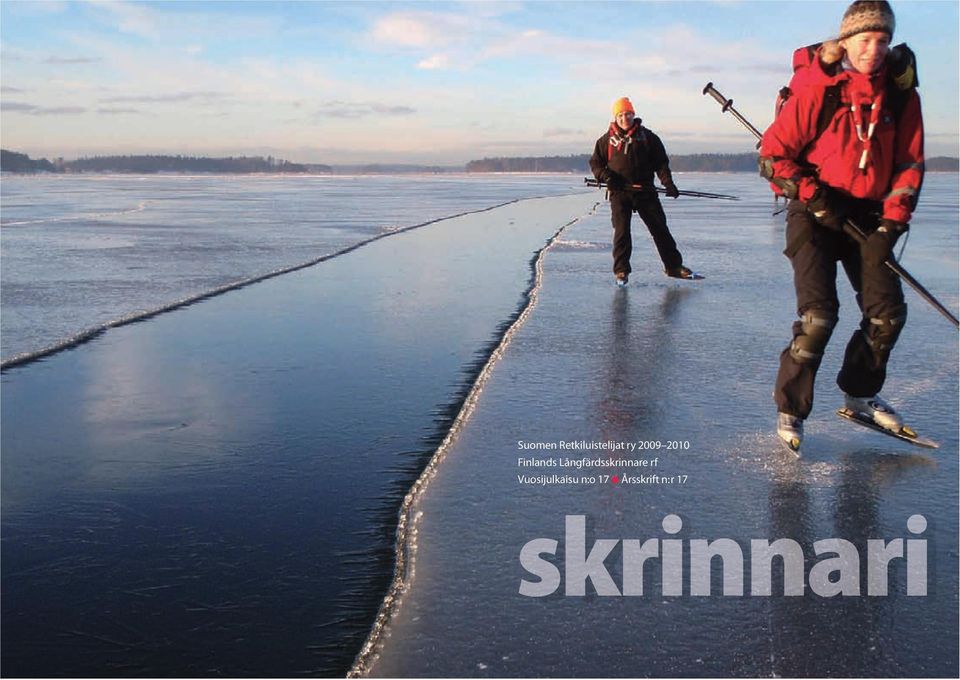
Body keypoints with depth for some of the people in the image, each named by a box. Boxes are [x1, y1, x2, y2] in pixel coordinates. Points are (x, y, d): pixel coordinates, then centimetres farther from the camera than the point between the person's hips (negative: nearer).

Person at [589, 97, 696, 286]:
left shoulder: (647, 137, 6)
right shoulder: (607, 140, 6)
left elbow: (661, 162, 5)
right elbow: (595, 162, 12)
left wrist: (668, 183, -8)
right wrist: (605, 175, -8)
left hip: (645, 191, 1)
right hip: (619, 193, -1)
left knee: (660, 228, 4)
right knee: (621, 231, -6)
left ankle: (674, 266, 13)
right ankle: (621, 271, 5)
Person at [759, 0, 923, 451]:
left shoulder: (902, 96, 3)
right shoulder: (818, 91, -10)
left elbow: (909, 164, 7)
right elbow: (773, 152, -7)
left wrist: (893, 218, -4)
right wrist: (814, 195, -15)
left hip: (868, 216, 5)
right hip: (815, 215, -5)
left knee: (888, 312, 1)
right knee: (819, 315, -15)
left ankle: (859, 394, 23)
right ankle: (789, 408, 0)